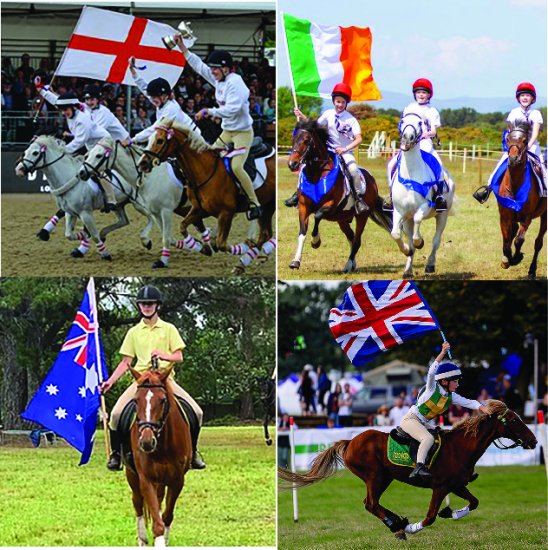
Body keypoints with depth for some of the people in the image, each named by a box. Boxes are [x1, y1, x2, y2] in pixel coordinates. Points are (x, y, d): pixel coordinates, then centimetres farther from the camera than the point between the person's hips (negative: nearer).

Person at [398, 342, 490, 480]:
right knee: (428, 438, -33)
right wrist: (443, 353, -39)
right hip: (410, 420, -8)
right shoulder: (432, 389, -13)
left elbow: (468, 402, -2)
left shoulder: (451, 396, 5)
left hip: (425, 424, 8)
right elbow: (432, 372, -30)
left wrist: (482, 408, -21)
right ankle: (419, 467, -42)